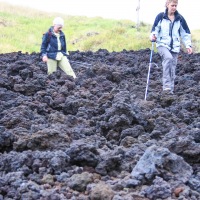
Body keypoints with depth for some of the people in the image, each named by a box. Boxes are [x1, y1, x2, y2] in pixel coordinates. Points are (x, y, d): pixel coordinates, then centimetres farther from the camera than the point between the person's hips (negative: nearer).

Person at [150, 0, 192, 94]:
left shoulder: (180, 18, 5)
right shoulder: (160, 17, -2)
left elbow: (185, 33, 11)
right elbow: (154, 30, 2)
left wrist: (188, 45, 0)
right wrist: (153, 36, -19)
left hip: (174, 47, 4)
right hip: (162, 45, -4)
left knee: (172, 69, 4)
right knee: (168, 58, -32)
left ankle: (170, 90, 16)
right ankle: (166, 86, -34)